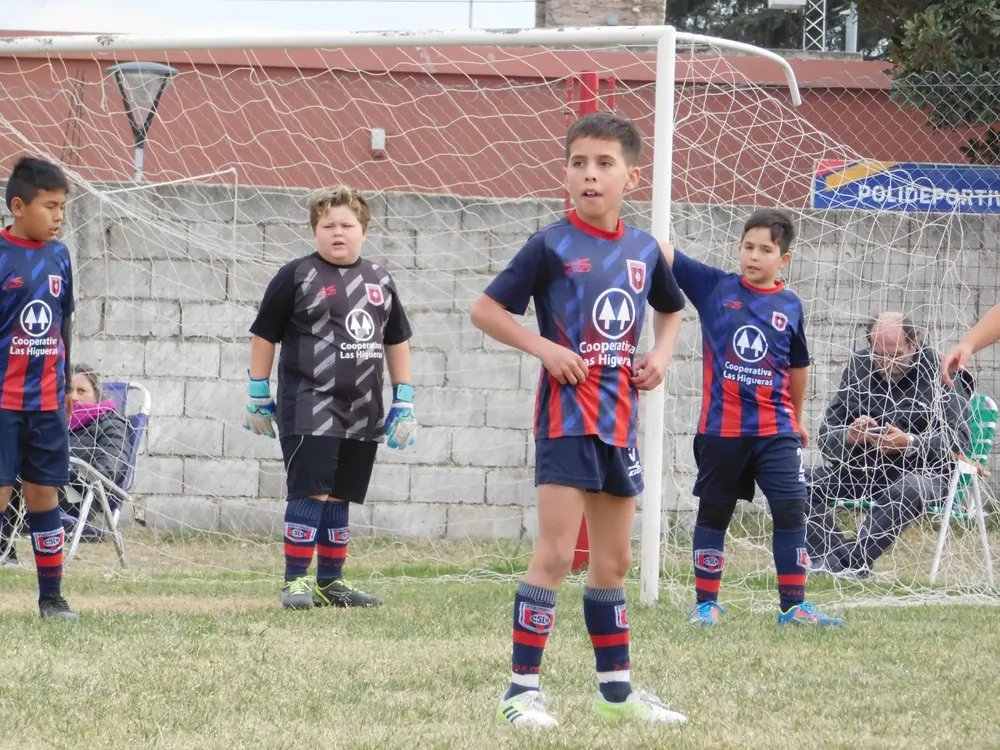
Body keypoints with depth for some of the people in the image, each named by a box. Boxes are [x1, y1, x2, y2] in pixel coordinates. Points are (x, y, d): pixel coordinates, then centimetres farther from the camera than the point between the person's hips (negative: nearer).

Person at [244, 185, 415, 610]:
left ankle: (330, 582, 17)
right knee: (310, 492, -10)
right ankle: (295, 581, -5)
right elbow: (264, 336, 2)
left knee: (339, 497, 10)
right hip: (308, 406, -5)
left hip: (362, 412, 5)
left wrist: (404, 404, 15)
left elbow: (396, 341, 20)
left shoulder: (379, 281, 12)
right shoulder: (297, 277, -3)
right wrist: (258, 398, 3)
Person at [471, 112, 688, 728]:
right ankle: (523, 689, -7)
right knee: (556, 554, -11)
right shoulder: (553, 246, -8)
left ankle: (616, 688, 23)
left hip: (620, 419, 6)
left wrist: (662, 354, 7)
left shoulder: (645, 251, 7)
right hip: (567, 416, -6)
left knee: (615, 560, 13)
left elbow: (671, 310, 27)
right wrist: (545, 348, -16)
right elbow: (486, 310, -5)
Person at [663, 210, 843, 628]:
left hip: (775, 430, 1)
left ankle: (793, 605, 2)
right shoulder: (714, 287, -2)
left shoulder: (790, 305, 2)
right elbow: (664, 254, -9)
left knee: (791, 510, -5)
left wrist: (796, 418, 26)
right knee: (713, 513, 10)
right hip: (722, 429, -1)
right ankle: (706, 602, 21)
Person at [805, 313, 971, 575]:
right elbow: (827, 437, 3)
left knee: (908, 491, -41)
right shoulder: (859, 367, 6)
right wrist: (850, 437, -22)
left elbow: (958, 440, -14)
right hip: (863, 466, 5)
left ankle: (850, 562, -38)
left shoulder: (939, 373, -7)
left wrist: (909, 443, -31)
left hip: (926, 469, -5)